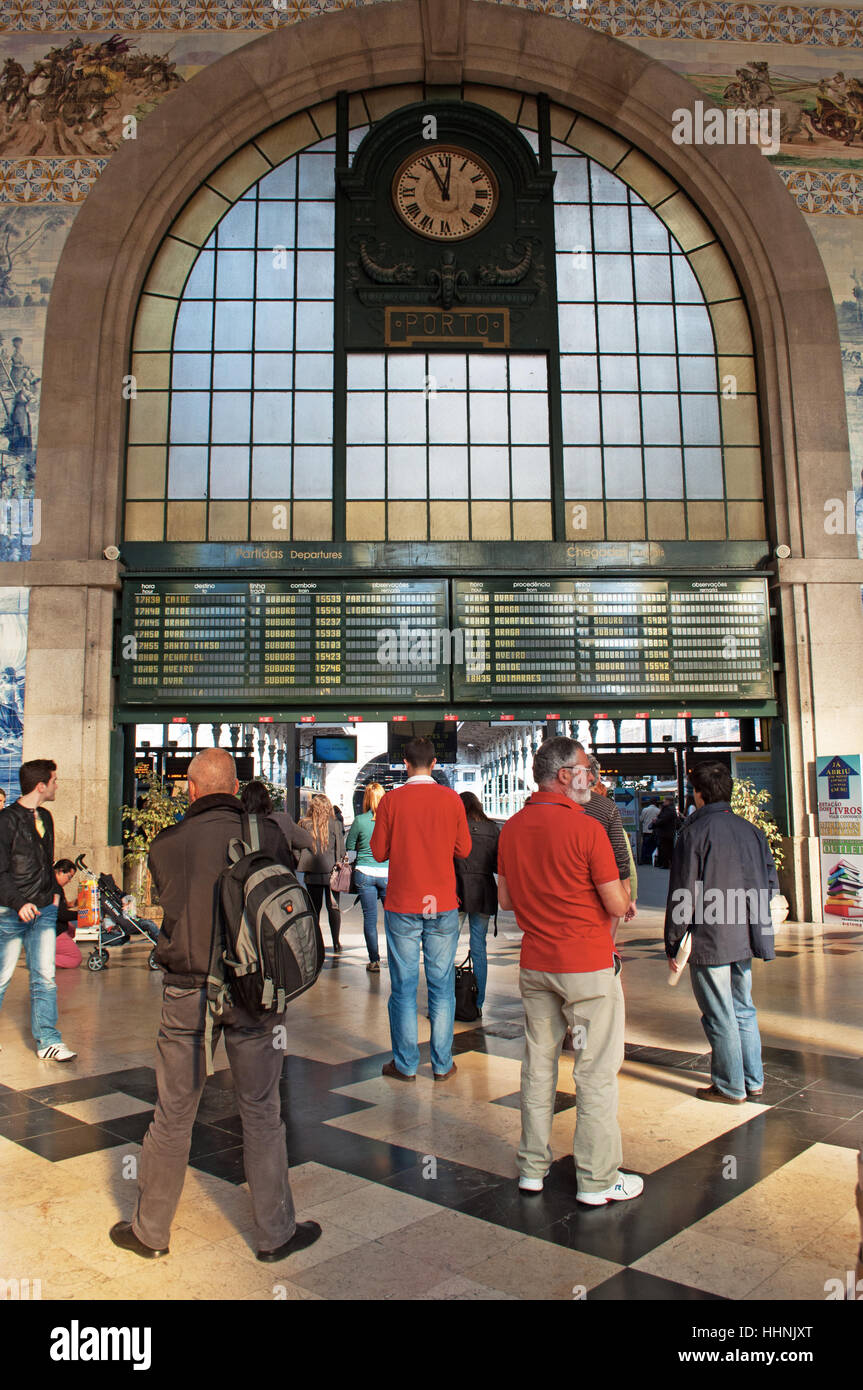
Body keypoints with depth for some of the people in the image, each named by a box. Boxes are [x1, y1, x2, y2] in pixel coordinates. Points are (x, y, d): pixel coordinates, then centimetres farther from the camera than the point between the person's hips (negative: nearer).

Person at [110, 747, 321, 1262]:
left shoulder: (166, 845, -3)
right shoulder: (266, 835, -7)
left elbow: (168, 906, 8)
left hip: (186, 992, 1)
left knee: (173, 1114, 14)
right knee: (262, 1113, 11)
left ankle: (150, 1230, 29)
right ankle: (275, 1232, 24)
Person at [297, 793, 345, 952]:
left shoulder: (305, 824, -2)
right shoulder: (335, 824, -6)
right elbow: (341, 848, -3)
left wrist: (304, 866, 11)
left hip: (312, 873, 1)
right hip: (331, 872, -1)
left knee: (314, 907, 10)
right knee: (333, 907, 7)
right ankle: (336, 943, 7)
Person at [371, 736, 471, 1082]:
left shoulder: (392, 800, -6)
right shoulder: (451, 799, -3)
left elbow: (379, 852, 0)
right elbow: (464, 849, 4)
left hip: (402, 905, -1)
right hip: (443, 906, 1)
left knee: (403, 987, 7)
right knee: (442, 985, 9)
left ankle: (405, 1064, 15)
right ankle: (442, 1063, 16)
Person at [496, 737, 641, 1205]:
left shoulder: (511, 829, 3)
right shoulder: (586, 828, -17)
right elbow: (617, 905, -14)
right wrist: (621, 891, 7)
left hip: (534, 965, 6)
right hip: (587, 966, -6)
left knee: (537, 1065, 16)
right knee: (596, 1072, 5)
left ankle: (532, 1167, 27)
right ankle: (597, 1180, 15)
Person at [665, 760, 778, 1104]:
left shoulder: (694, 833, -13)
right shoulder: (752, 830, 5)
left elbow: (682, 894, -13)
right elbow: (771, 884, 10)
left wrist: (672, 944, -6)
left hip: (709, 939, -6)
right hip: (745, 938, 7)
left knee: (720, 1017, 5)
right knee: (744, 1010, 19)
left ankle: (730, 1087, 15)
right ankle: (753, 1079, 28)